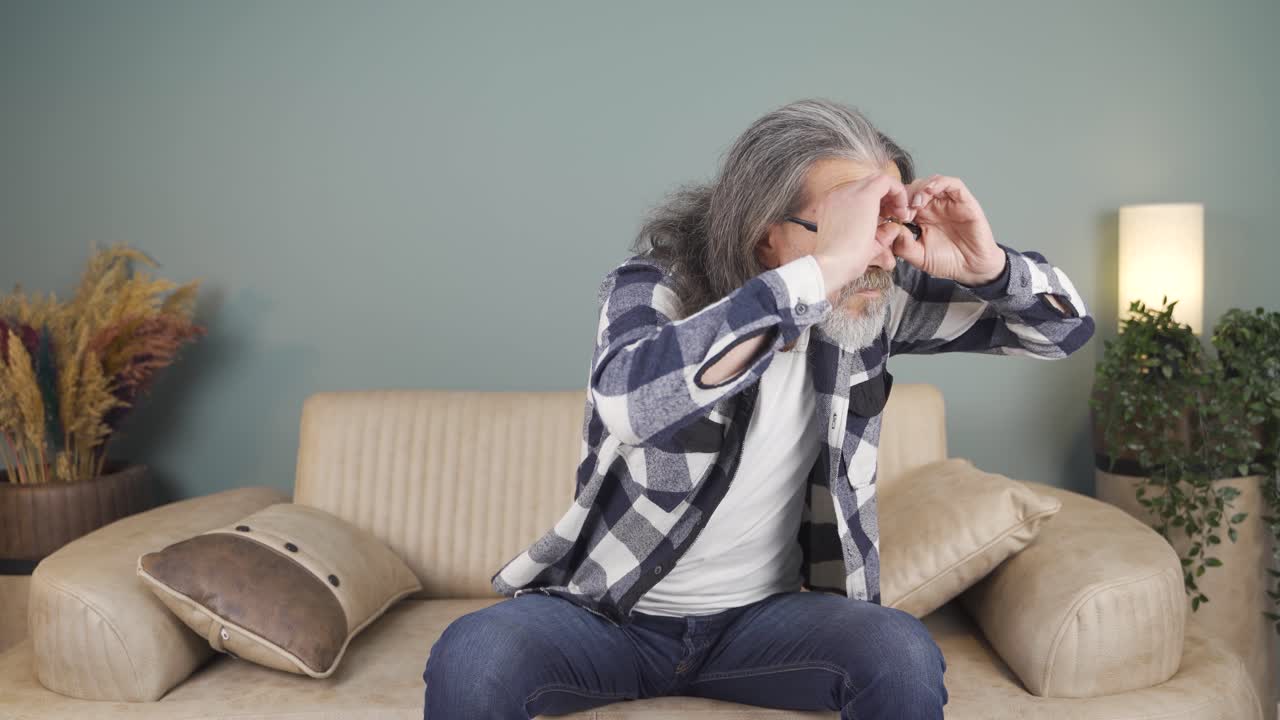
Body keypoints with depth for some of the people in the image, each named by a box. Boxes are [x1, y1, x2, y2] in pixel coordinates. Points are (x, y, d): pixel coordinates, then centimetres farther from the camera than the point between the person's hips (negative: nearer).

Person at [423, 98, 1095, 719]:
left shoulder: (870, 301, -8)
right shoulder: (655, 283, -19)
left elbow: (1066, 326, 1)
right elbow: (628, 401, -43)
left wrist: (986, 264, -21)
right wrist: (822, 269, -44)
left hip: (765, 614, 3)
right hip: (607, 610, -2)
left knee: (902, 654, -26)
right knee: (473, 655, -30)